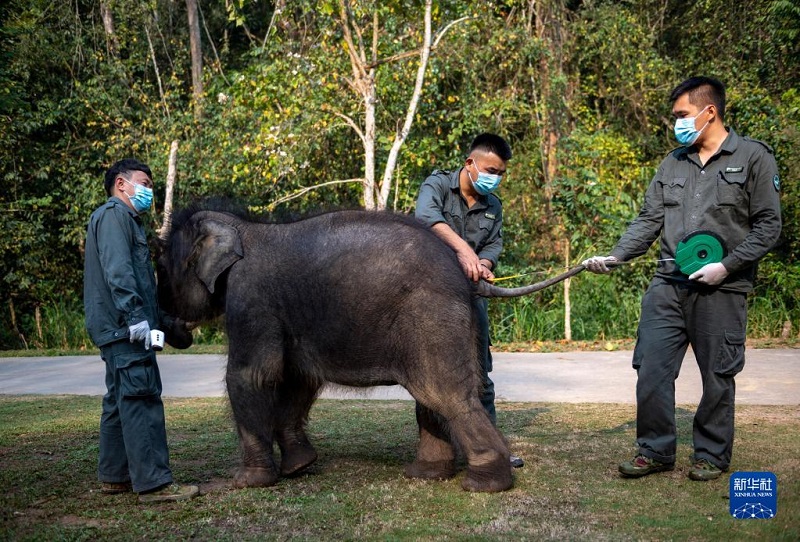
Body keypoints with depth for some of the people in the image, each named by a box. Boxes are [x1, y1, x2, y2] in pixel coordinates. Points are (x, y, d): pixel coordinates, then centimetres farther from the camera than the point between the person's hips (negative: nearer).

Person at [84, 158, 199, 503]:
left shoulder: (128, 220, 27)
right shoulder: (113, 214, -5)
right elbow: (117, 271, -19)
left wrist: (165, 323, 28)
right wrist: (135, 316, -26)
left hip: (121, 330, 11)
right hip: (124, 327, -11)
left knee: (120, 402, 14)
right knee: (141, 401, -13)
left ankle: (114, 477, 21)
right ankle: (153, 483, -14)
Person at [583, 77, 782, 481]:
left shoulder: (753, 157, -1)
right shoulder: (673, 164, 13)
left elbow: (768, 225, -3)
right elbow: (648, 221, 10)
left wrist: (726, 266, -13)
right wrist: (615, 257, -5)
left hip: (721, 291, -4)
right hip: (667, 286, 4)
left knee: (717, 376, 6)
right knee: (651, 369, 0)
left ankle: (712, 455, 22)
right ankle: (655, 451, 14)